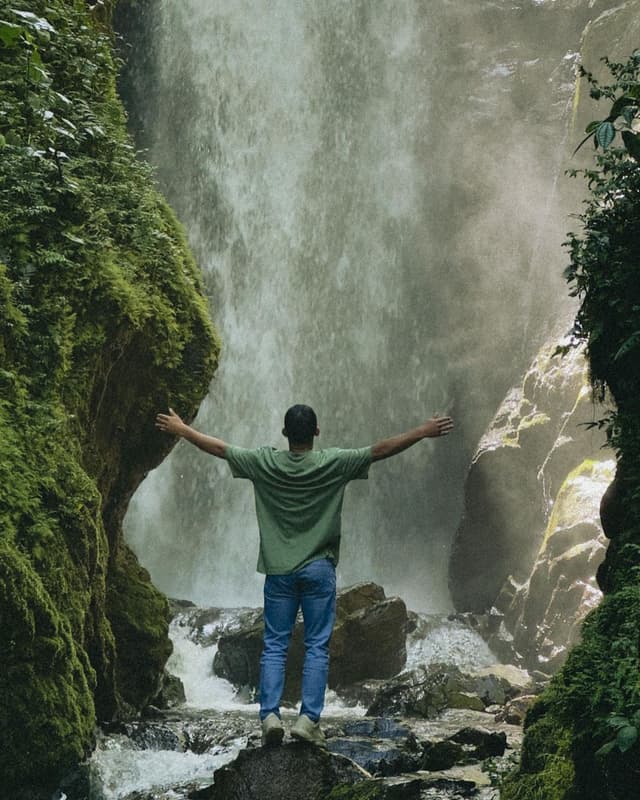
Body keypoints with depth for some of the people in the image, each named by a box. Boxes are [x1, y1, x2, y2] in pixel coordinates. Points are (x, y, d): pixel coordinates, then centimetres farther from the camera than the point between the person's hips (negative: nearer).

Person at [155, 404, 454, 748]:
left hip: (279, 570, 1)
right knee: (317, 647, 4)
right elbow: (382, 449, -6)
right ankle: (308, 719, -2)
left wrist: (181, 429, 19)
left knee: (274, 646, 6)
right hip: (319, 569, -1)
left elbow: (219, 447, 6)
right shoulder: (333, 462, -9)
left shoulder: (265, 462, -4)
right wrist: (426, 431, 1)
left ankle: (270, 715, -3)